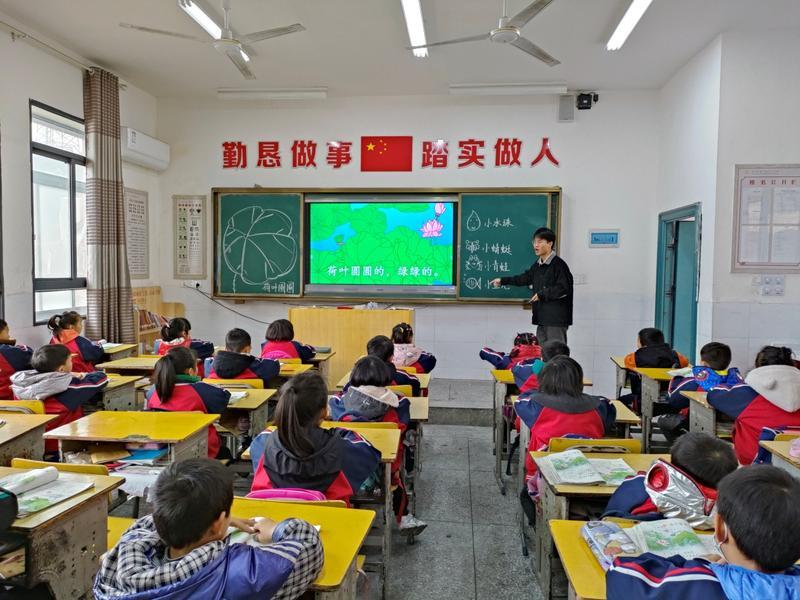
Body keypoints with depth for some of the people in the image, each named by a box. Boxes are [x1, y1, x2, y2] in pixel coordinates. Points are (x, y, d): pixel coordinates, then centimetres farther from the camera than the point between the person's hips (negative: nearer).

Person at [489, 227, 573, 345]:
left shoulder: (558, 264, -11)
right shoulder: (537, 265, 13)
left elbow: (564, 288, -17)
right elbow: (526, 278, 28)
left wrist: (542, 294, -15)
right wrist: (503, 281, 28)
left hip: (556, 318, -8)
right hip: (542, 317, 8)